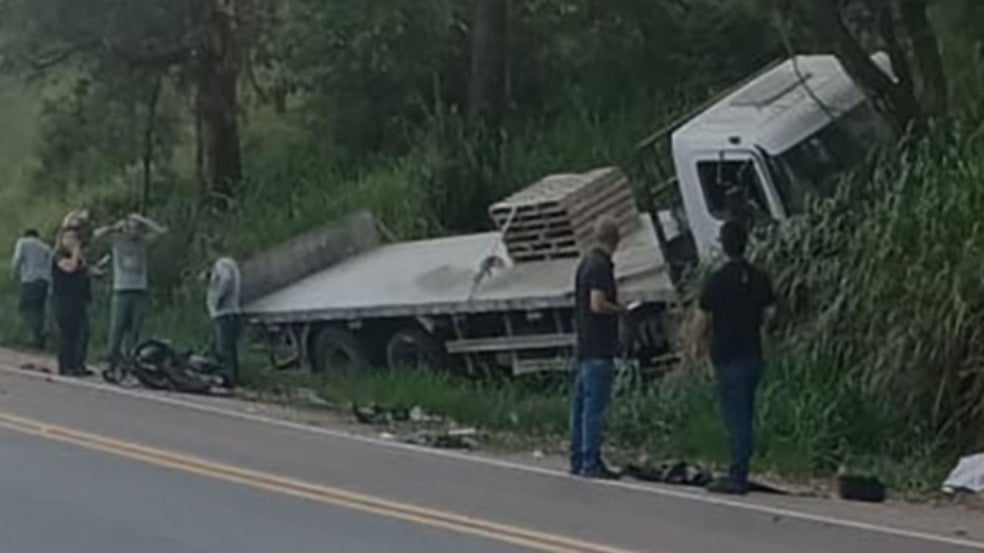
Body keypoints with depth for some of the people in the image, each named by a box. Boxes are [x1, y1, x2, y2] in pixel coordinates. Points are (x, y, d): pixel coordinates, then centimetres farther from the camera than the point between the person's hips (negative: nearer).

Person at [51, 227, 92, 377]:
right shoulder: (59, 255, -4)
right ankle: (65, 366, -5)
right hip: (63, 300, -7)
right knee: (66, 332, -7)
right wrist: (75, 252, -13)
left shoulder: (78, 256, 18)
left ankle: (78, 365, 5)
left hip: (79, 299, 7)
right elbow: (69, 267, -23)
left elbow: (85, 273, 15)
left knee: (81, 332, 2)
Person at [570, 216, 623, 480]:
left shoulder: (587, 261, 14)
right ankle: (591, 463, -5)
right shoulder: (601, 266, -15)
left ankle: (578, 460, 17)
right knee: (595, 405, -7)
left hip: (585, 345, 10)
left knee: (581, 403, 12)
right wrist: (621, 309, -7)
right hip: (599, 348, -10)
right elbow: (598, 305, -23)